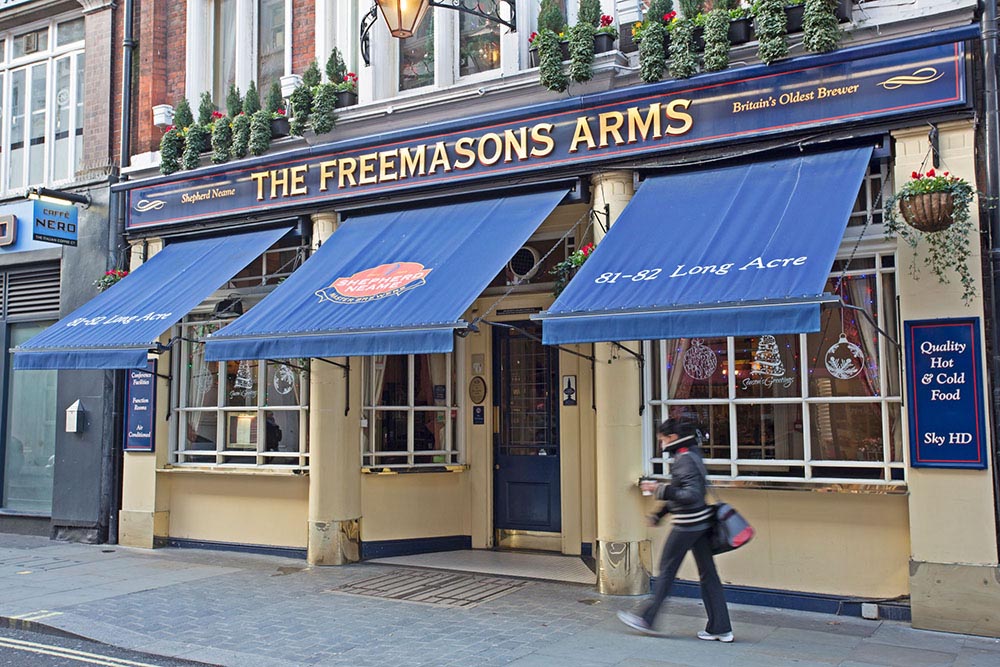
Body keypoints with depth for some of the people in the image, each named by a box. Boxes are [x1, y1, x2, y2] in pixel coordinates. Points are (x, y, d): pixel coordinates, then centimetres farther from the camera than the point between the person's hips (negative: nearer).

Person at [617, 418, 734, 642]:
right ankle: (721, 628, 11)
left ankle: (647, 619, 14)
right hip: (701, 523, 9)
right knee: (708, 574, 9)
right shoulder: (691, 455, 13)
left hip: (686, 526, -9)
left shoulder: (683, 459, -17)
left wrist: (659, 490, -24)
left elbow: (692, 494, -27)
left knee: (666, 571, 3)